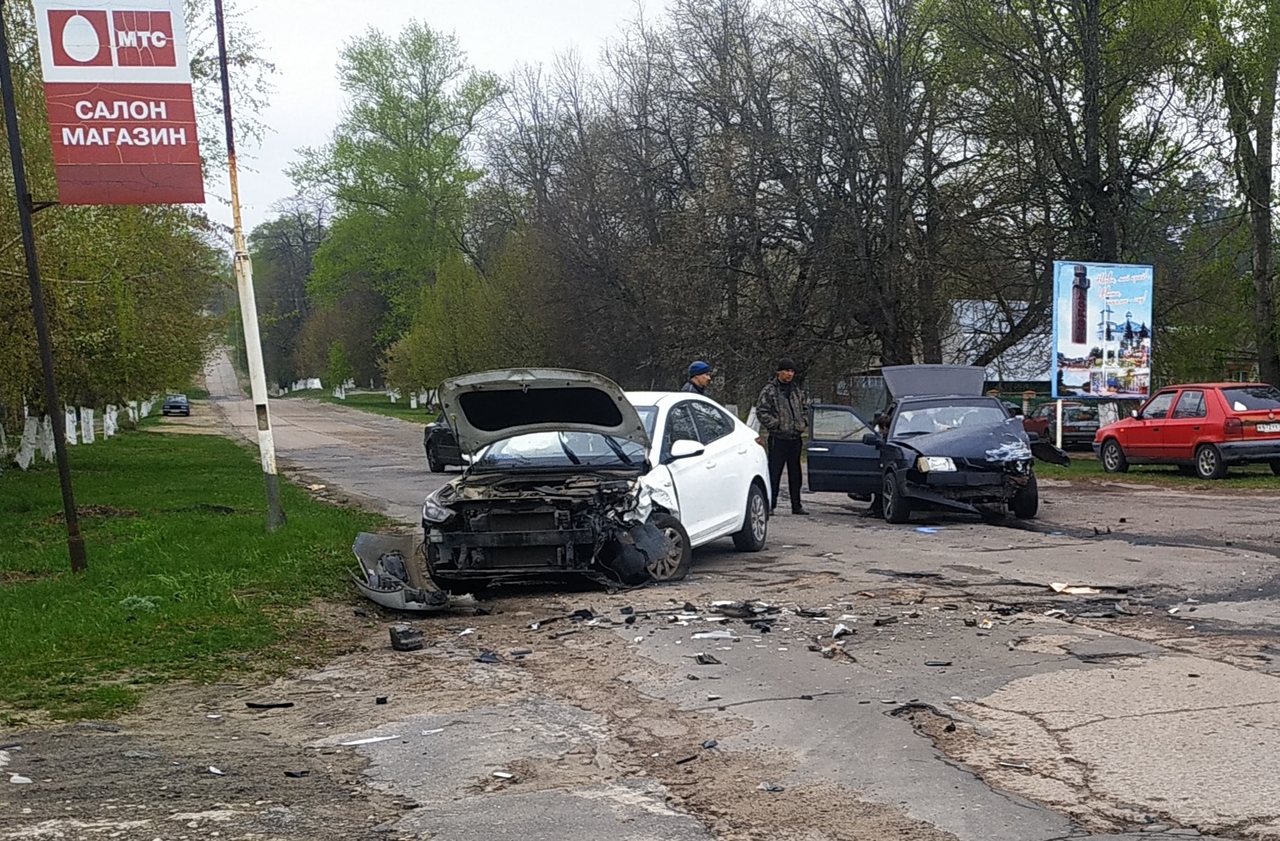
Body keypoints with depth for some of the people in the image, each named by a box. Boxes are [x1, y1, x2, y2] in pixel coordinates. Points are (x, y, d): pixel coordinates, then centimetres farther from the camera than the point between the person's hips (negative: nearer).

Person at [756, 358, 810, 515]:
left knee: (795, 473, 12)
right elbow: (761, 411, -9)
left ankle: (796, 505, 19)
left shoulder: (799, 391, 12)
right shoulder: (769, 391, -5)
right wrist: (776, 425, -14)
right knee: (774, 472, -6)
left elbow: (806, 408, 21)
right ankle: (770, 505, 0)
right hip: (778, 438, -5)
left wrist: (803, 424, 5)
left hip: (795, 437, 5)